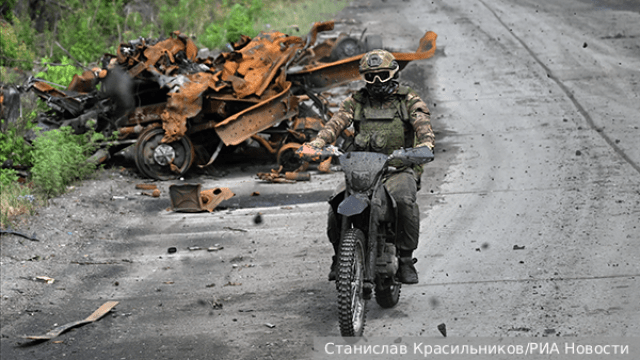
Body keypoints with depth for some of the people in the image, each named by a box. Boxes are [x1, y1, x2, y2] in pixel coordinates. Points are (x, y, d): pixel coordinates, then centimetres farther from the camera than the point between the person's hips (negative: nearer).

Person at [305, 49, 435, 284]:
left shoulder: (409, 100, 7)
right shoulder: (356, 102, 13)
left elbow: (423, 124, -10)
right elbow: (336, 123, -2)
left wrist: (426, 145, -34)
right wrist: (314, 145, -21)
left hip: (399, 168, -2)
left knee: (403, 200, -35)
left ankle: (406, 258, -17)